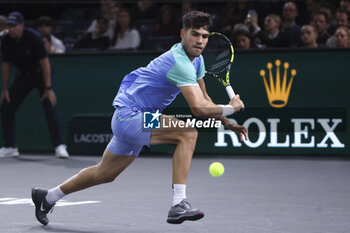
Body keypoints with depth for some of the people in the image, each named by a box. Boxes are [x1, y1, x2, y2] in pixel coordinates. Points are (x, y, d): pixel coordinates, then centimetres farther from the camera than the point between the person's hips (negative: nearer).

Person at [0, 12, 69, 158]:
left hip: (40, 73, -5)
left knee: (49, 105, -22)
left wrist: (48, 88, -29)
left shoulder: (33, 37, -25)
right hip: (23, 75, 5)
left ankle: (59, 146, -20)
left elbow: (44, 62, -25)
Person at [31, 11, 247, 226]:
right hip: (130, 115, -10)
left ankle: (48, 196, 40)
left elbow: (203, 98, 20)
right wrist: (231, 108, -17)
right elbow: (199, 108, -32)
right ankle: (179, 204, -26)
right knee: (188, 133, -25)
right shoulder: (180, 62, -25)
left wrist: (227, 123, 11)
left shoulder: (196, 59, 7)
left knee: (104, 174, 23)